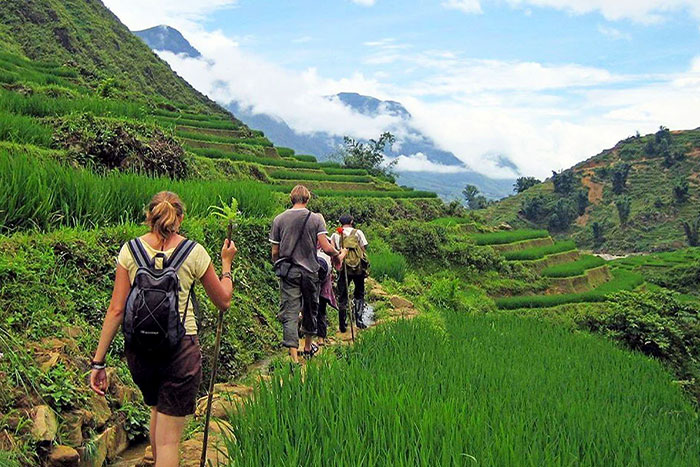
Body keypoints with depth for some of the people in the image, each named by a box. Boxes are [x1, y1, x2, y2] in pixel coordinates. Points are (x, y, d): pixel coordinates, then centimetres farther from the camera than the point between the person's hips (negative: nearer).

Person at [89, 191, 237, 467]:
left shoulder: (130, 250, 0)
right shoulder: (194, 252, -5)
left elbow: (116, 310, -5)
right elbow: (223, 301, 6)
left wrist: (98, 361, -1)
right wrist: (226, 263, 20)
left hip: (138, 349, 4)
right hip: (180, 349, -3)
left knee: (157, 411, 30)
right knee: (168, 438, 5)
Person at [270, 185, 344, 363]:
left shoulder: (279, 219, 1)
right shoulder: (316, 218, -4)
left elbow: (275, 251, 4)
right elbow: (326, 248, -11)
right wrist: (338, 255, 9)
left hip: (288, 272, 0)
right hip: (310, 271, 0)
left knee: (289, 312, -2)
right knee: (310, 310, 18)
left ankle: (294, 356, -11)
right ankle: (308, 348, 34)